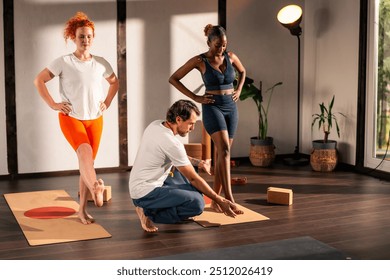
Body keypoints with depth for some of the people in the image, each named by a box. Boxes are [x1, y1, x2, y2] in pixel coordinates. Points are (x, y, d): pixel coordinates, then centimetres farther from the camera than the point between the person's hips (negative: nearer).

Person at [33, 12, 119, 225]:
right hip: (71, 118, -4)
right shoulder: (64, 62, -6)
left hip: (95, 119, 4)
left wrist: (107, 103, 8)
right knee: (85, 151, -31)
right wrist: (53, 104, -9)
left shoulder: (101, 63, 4)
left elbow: (114, 82, 22)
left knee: (87, 162, 5)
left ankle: (82, 209, 13)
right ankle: (95, 188, -53)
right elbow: (39, 80, -3)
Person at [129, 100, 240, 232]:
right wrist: (220, 201, -8)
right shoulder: (172, 143, -23)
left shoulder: (156, 125, 3)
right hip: (145, 193, -10)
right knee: (197, 203, -21)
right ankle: (149, 213, -8)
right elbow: (193, 179, -15)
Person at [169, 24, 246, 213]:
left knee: (220, 154, 6)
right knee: (224, 149, -22)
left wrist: (238, 90, 10)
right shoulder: (199, 61, -7)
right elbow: (173, 79, -2)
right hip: (212, 108, -5)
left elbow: (242, 72, 27)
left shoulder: (231, 57, 5)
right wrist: (195, 97, -7)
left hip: (231, 108, 5)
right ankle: (229, 197, -25)